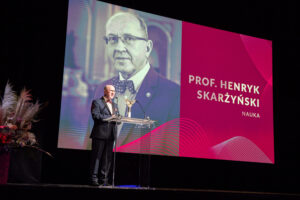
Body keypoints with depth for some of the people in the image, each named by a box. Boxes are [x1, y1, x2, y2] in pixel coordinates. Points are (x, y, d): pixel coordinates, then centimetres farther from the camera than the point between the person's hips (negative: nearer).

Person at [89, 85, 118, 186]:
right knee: (97, 156, -3)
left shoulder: (114, 105, 22)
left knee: (107, 158, 6)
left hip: (110, 135, 6)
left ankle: (104, 180, 12)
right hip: (99, 133, -6)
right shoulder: (97, 102, 0)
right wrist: (109, 117, -18)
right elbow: (95, 115, -13)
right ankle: (94, 179, 2)